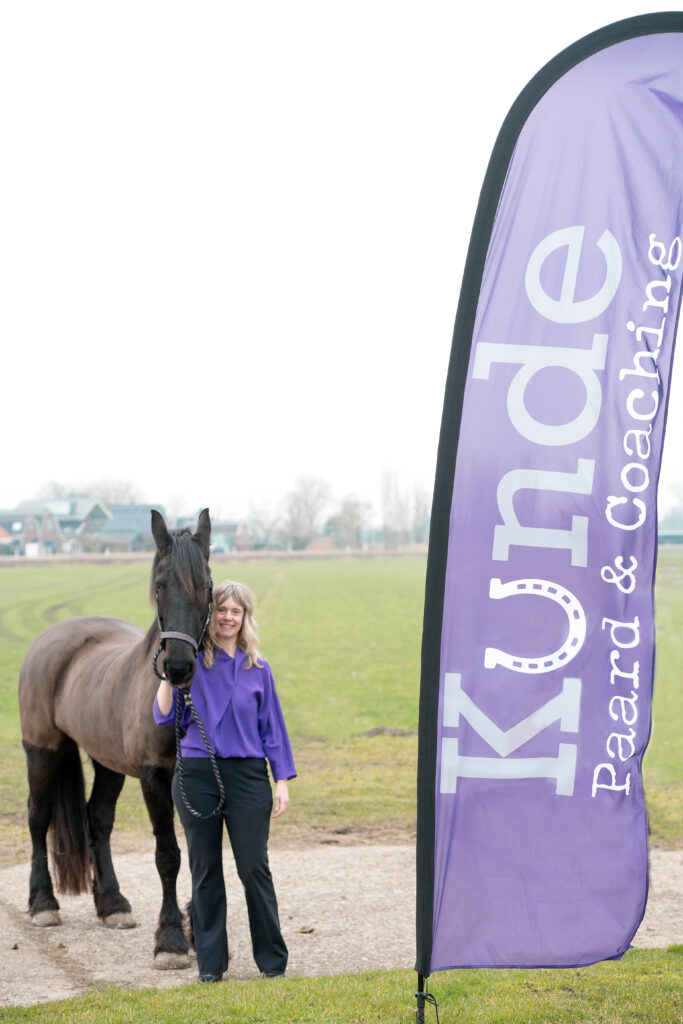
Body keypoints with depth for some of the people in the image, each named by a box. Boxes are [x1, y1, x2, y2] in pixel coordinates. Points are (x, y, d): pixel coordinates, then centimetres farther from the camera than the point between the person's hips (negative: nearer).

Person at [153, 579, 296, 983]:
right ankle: (211, 963, 16)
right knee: (206, 871, 6)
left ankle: (273, 959, 12)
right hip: (197, 775, 0)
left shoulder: (257, 669, 6)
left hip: (246, 775, 0)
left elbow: (272, 727, 8)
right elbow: (165, 718, -2)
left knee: (254, 869, -1)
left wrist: (283, 782, 3)